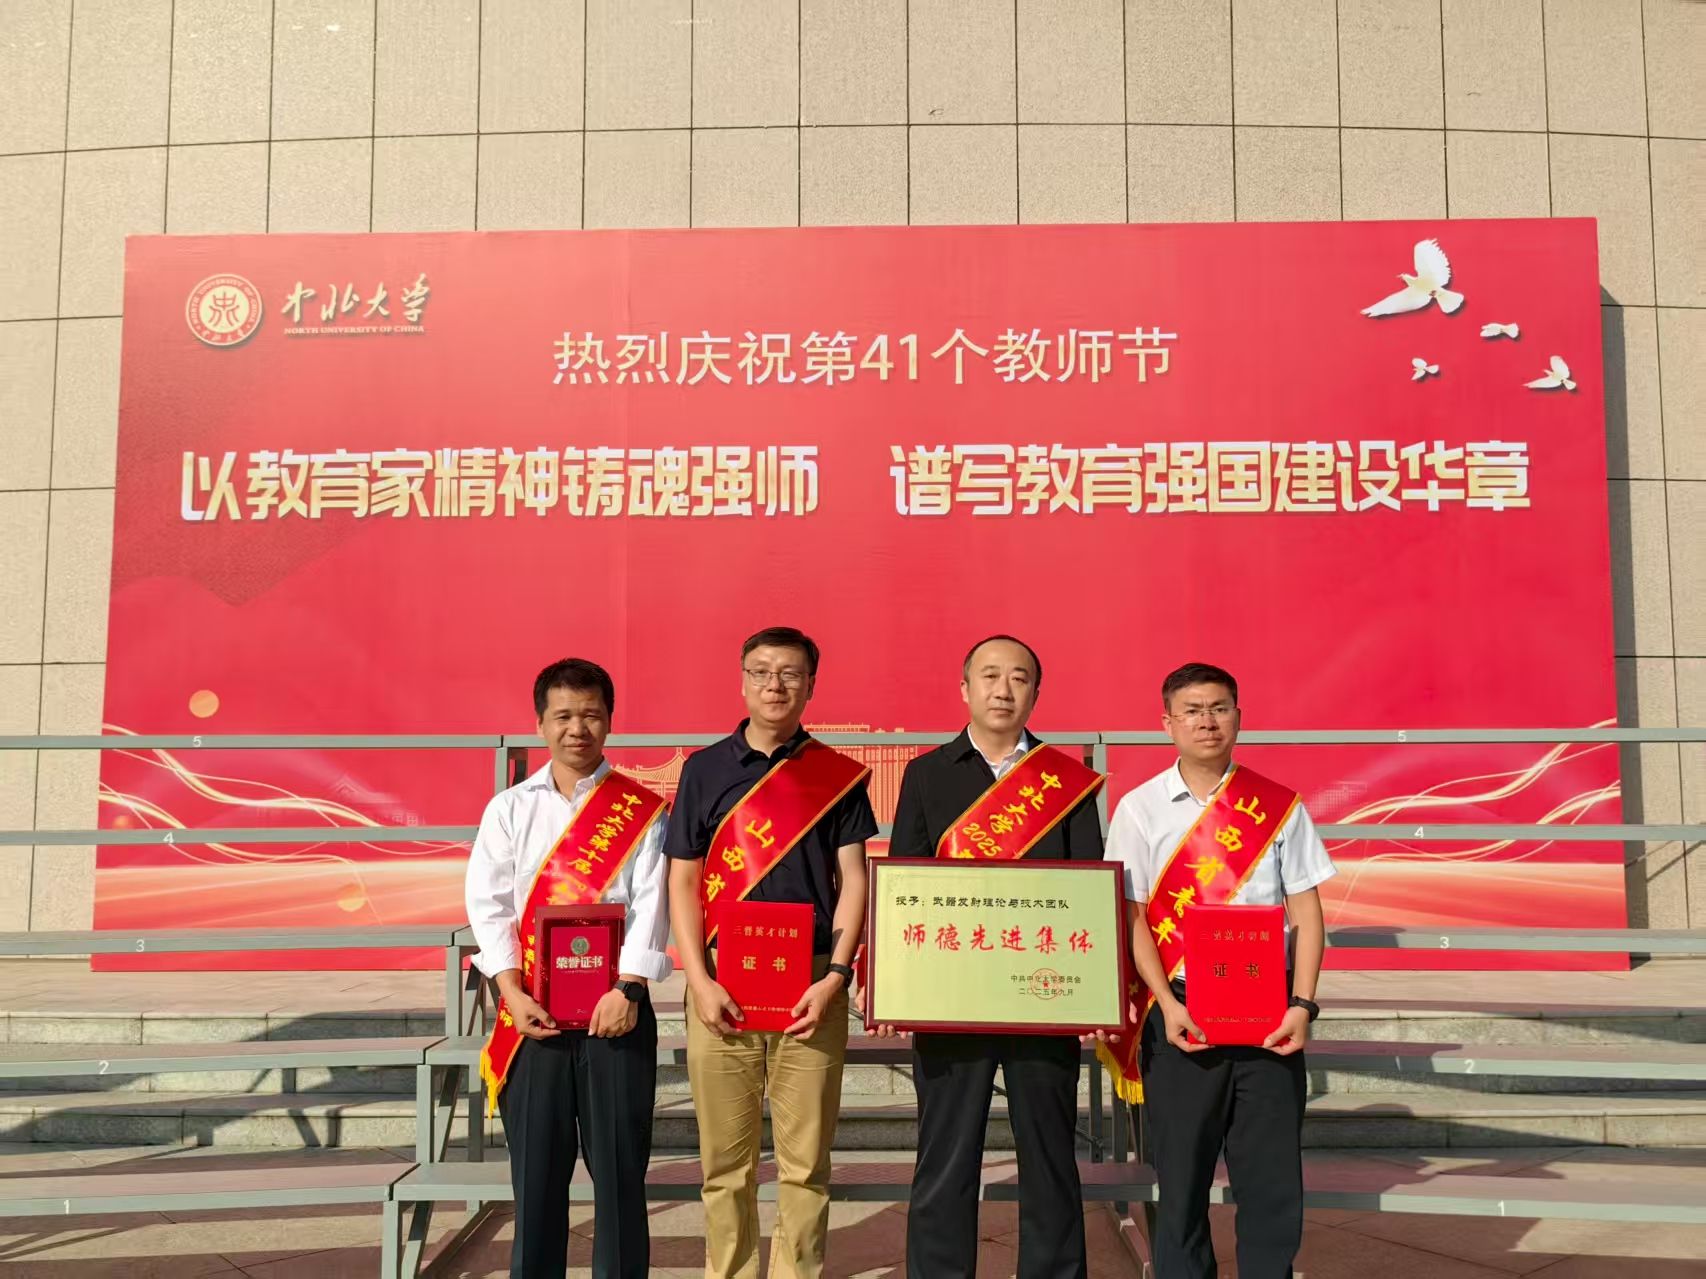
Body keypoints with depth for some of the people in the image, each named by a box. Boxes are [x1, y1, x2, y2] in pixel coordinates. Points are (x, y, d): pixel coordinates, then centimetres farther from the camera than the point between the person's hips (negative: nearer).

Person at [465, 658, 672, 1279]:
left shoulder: (641, 811, 2)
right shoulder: (510, 809, 6)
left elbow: (651, 905, -5)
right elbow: (489, 904, 1)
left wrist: (628, 990, -14)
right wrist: (513, 994, -9)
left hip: (616, 1008, -1)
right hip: (535, 1013, 1)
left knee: (619, 1163, 4)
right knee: (536, 1163, 7)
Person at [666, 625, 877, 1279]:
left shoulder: (839, 776, 7)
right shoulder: (705, 768, 7)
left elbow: (853, 880, 4)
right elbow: (682, 881, 5)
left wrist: (834, 976, -8)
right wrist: (700, 981, -5)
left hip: (811, 985, 0)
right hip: (721, 983, 0)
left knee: (805, 1162, 3)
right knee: (725, 1161, 6)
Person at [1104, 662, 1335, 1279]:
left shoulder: (1279, 806, 5)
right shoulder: (1140, 809, 1)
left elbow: (1305, 911, 5)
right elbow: (1132, 916, -2)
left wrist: (1301, 1004, -6)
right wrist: (1167, 1005, -11)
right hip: (1181, 1013, -1)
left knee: (1273, 1178, 5)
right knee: (1181, 1177, 6)